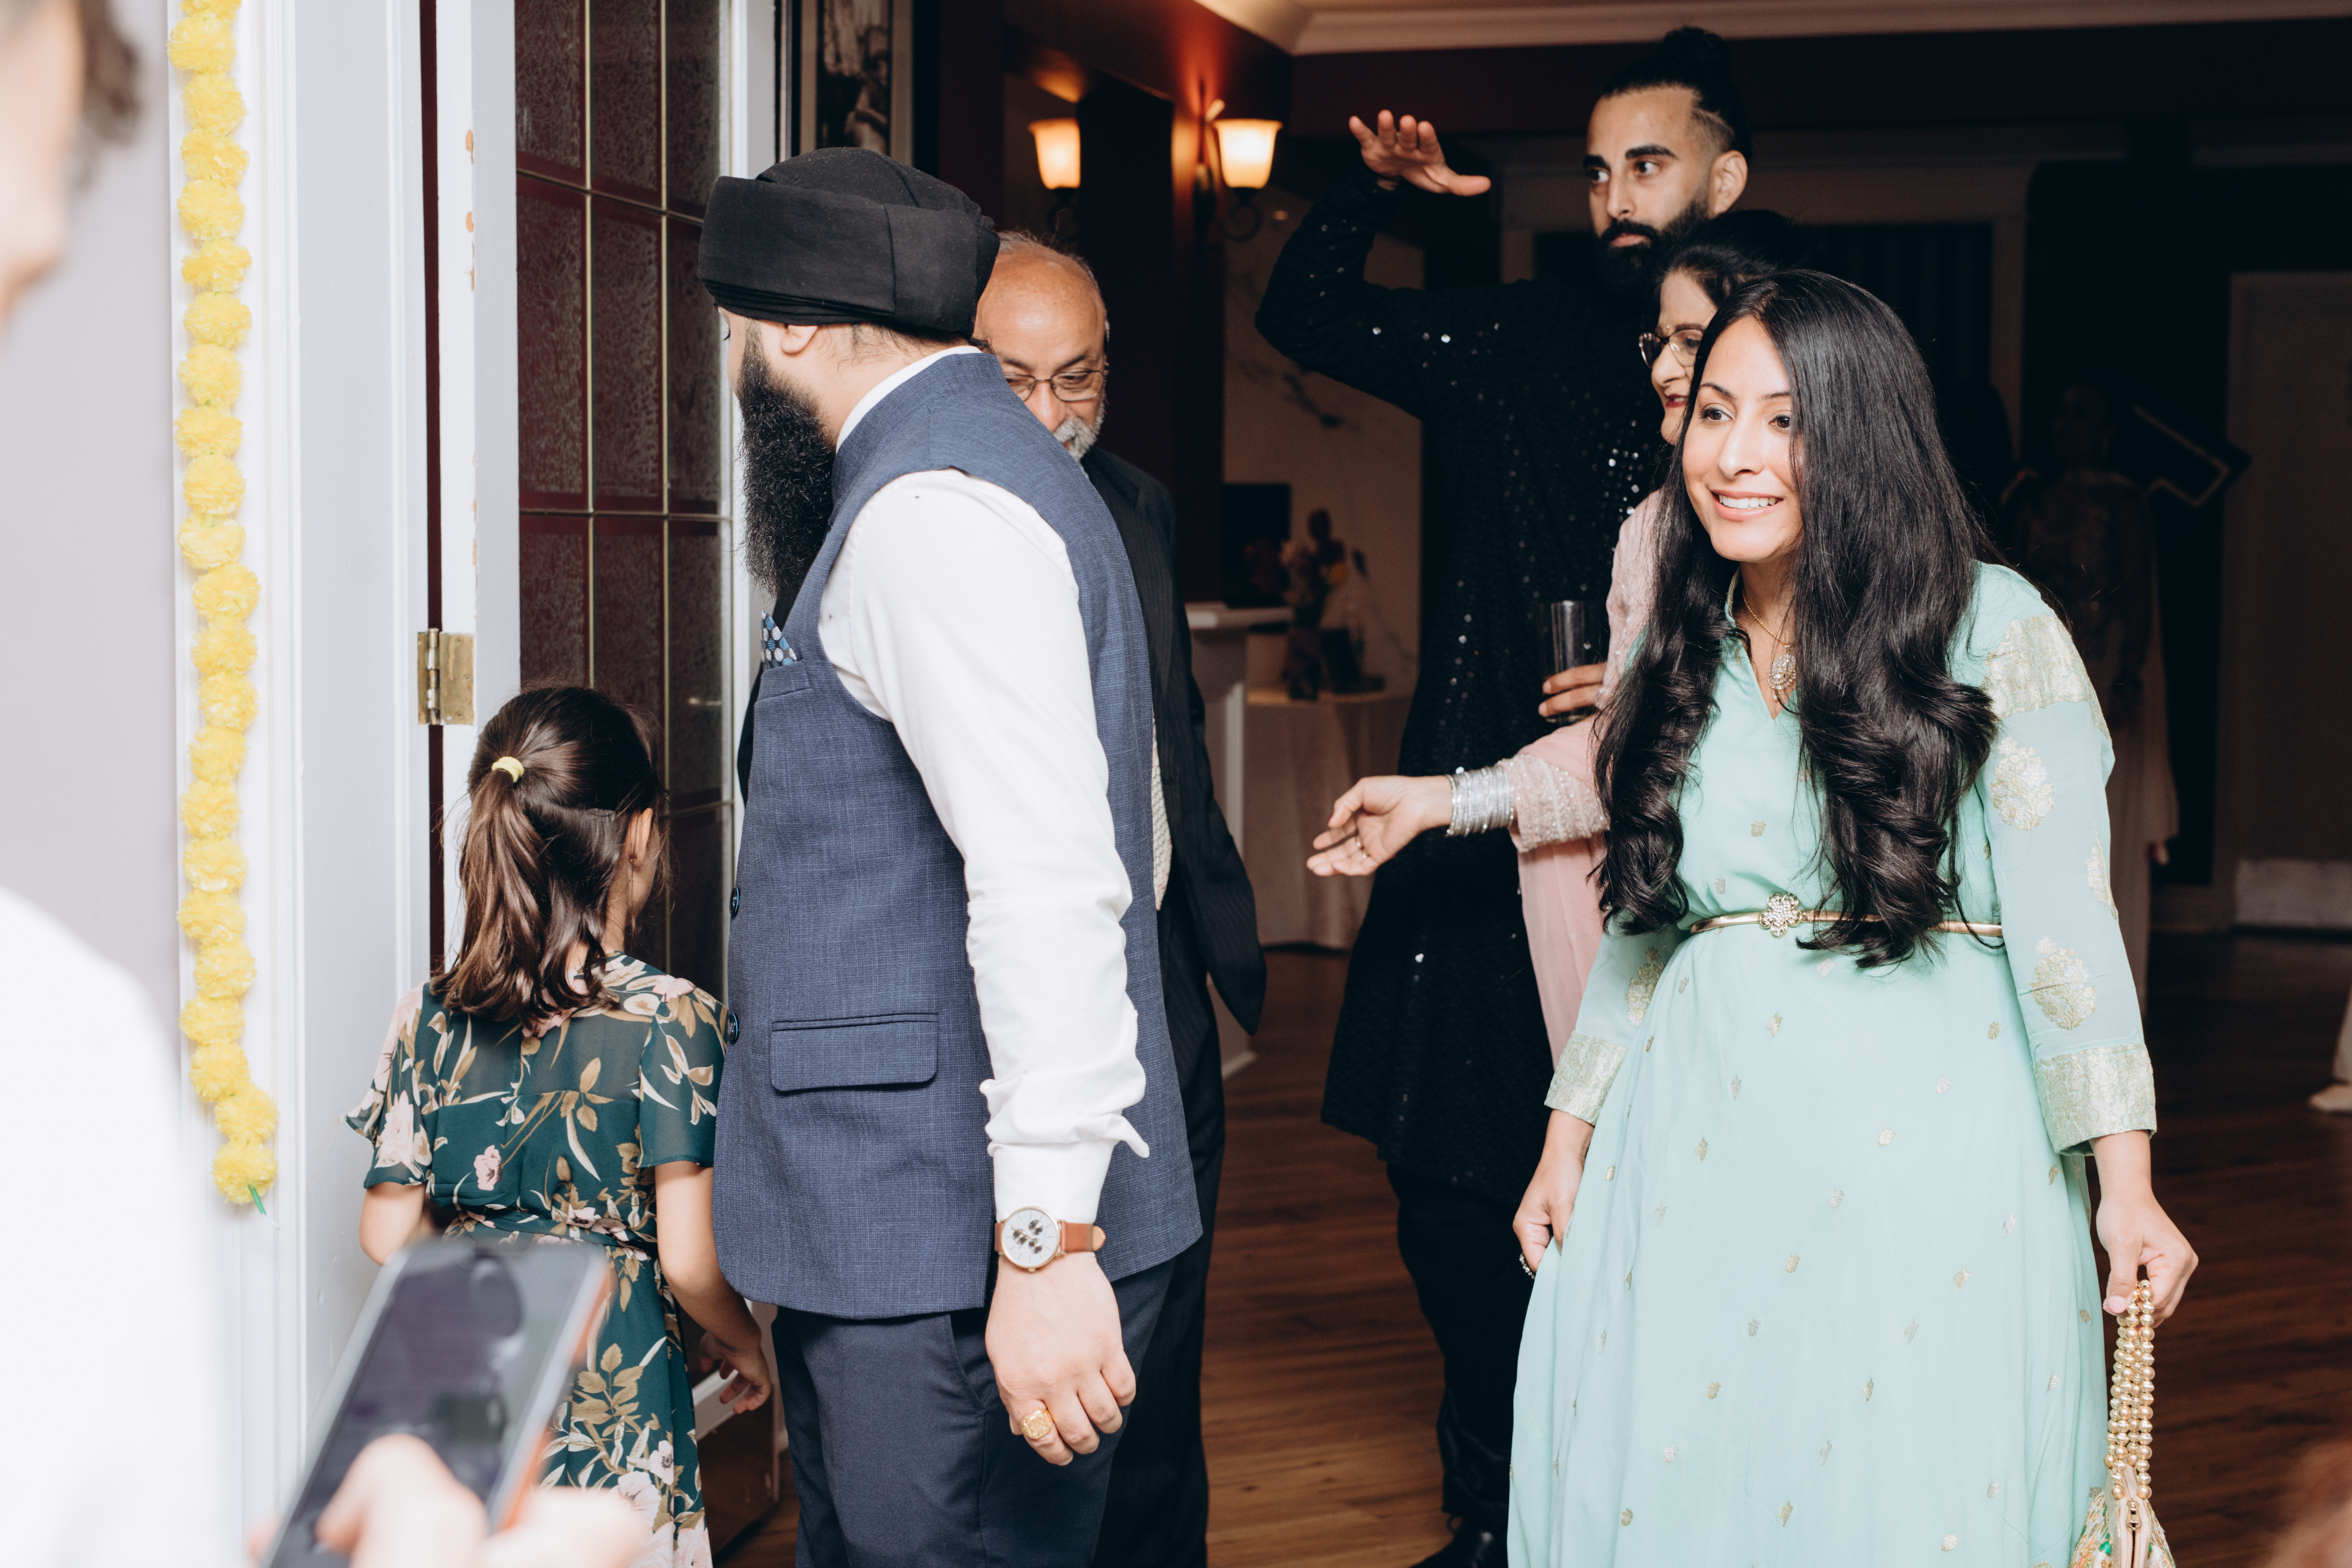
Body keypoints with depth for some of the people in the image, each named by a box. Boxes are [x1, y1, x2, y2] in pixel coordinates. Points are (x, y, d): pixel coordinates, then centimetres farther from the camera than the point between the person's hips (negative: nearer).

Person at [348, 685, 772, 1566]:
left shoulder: (430, 1016, 1)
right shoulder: (670, 1017, -12)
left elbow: (387, 1235, 5)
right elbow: (687, 1261, -13)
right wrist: (740, 1343, 7)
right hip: (613, 1389, -4)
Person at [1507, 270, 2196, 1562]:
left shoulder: (1993, 631, -5)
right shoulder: (1681, 658, 10)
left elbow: (2063, 912, -9)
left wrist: (2124, 1180, -15)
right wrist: (1569, 1143, 16)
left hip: (1921, 1121, -4)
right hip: (1699, 1143, 4)